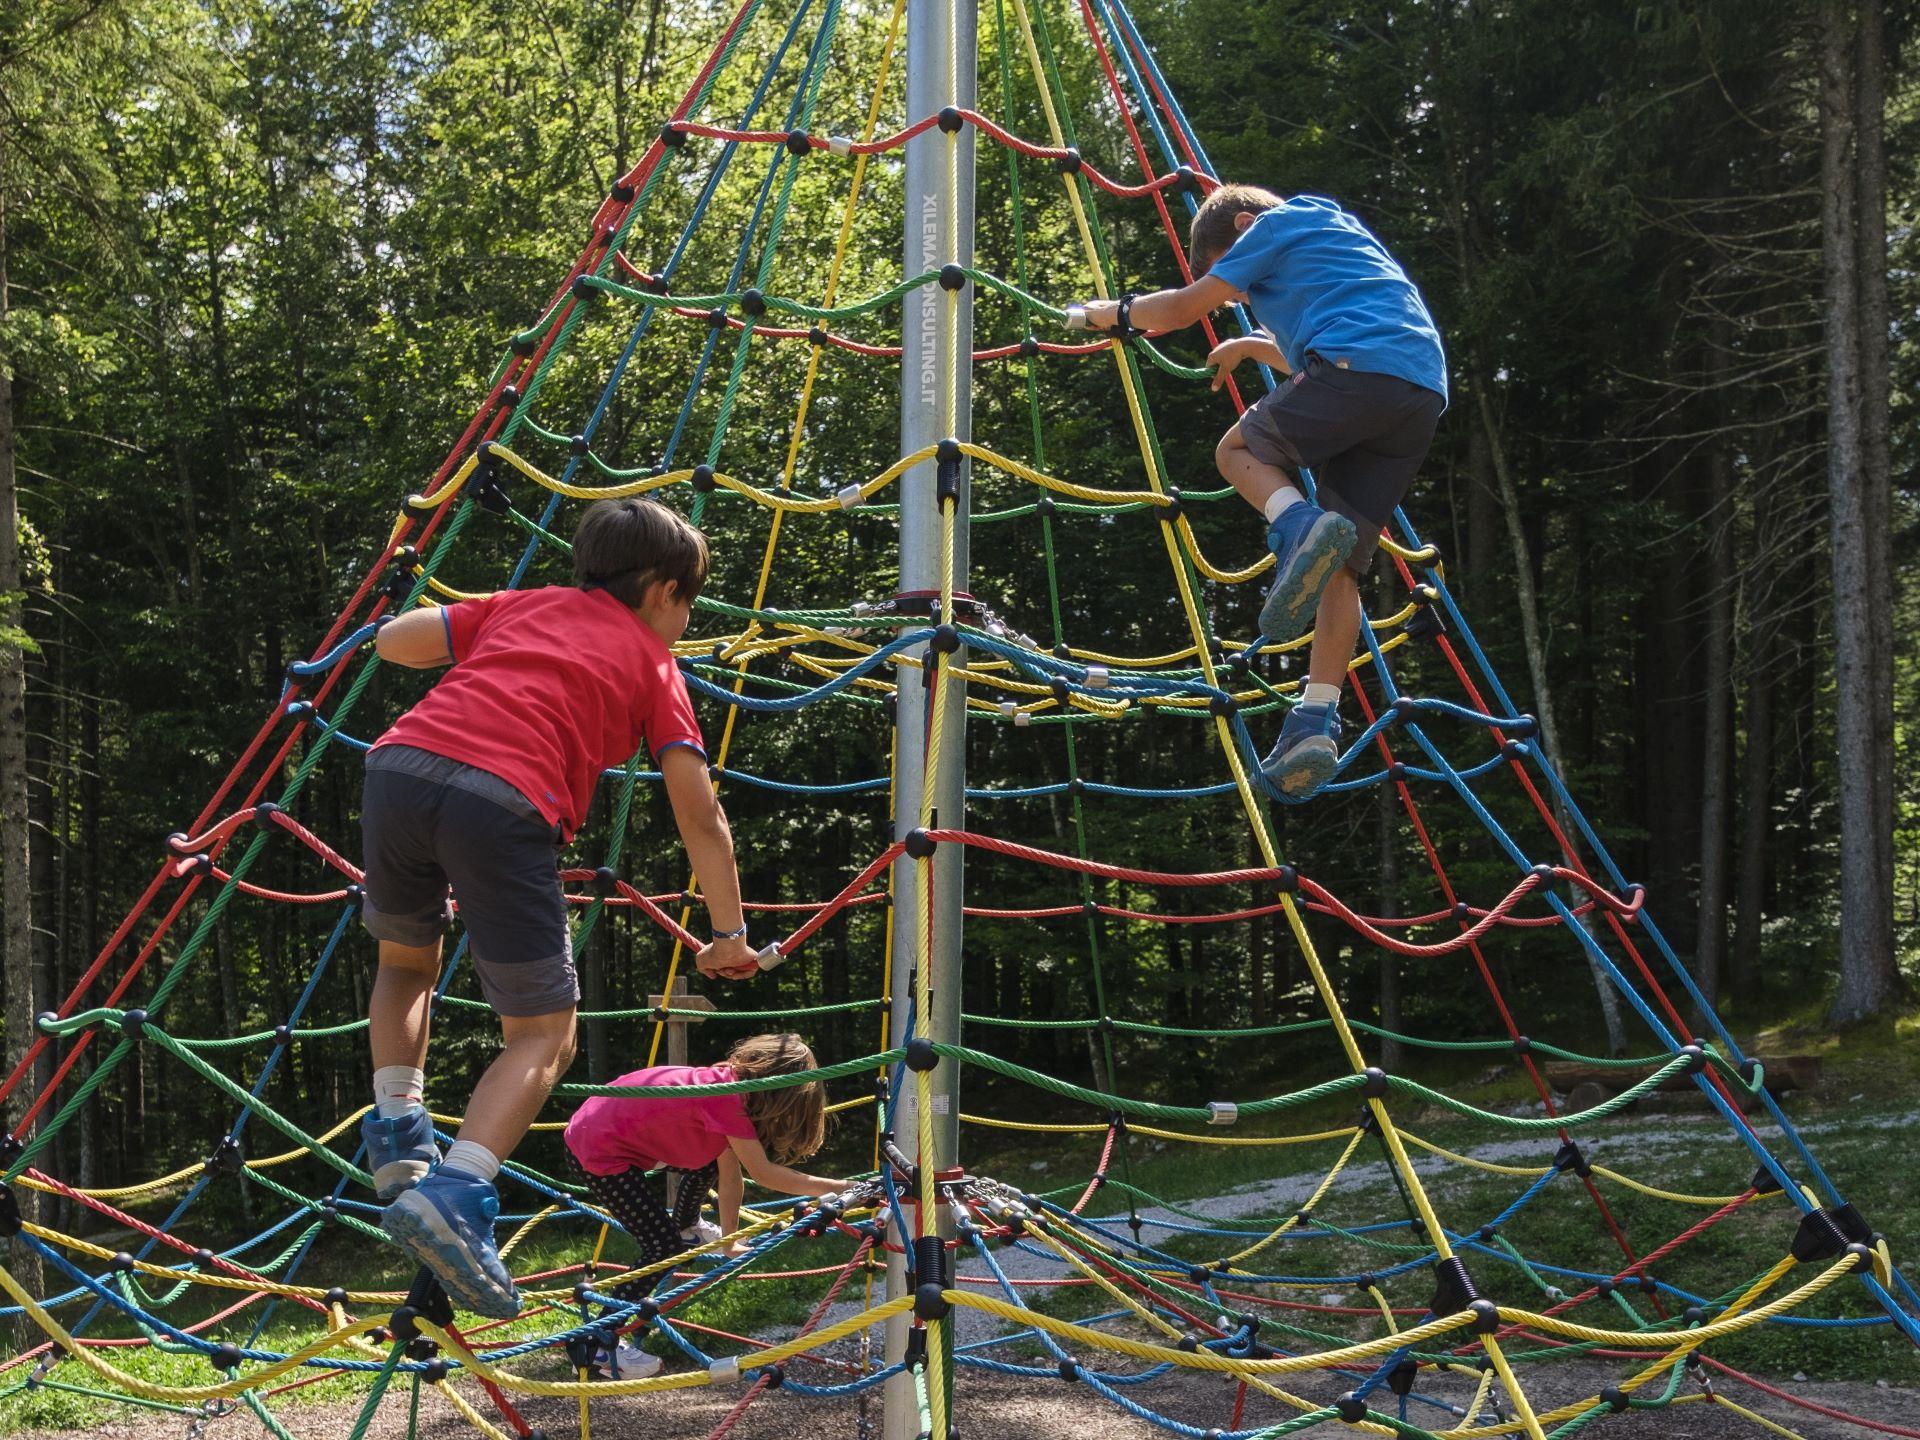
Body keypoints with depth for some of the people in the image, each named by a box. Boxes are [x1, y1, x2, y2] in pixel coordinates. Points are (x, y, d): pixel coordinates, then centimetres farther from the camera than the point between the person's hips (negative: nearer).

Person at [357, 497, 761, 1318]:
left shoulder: (522, 606, 31)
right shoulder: (653, 664, 22)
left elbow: (392, 641, 28)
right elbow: (700, 818, 18)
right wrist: (729, 934, 29)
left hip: (402, 765, 4)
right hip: (505, 803, -4)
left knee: (405, 958, 33)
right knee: (544, 1036, 3)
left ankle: (396, 1131, 16)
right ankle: (456, 1195, -19)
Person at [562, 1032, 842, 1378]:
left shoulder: (726, 1082, 2)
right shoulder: (725, 1098, -26)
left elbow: (731, 1175, 7)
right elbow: (763, 1173, -25)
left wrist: (730, 1241, 10)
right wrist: (835, 1188, -24)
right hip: (597, 1155, -9)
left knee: (710, 1161, 21)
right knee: (665, 1248, -9)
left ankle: (686, 1228, 49)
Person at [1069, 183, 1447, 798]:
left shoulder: (1278, 221, 15)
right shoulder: (1341, 234, 38)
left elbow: (1180, 309, 13)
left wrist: (1115, 311, 31)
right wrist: (1251, 346, 59)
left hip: (1357, 367, -7)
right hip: (1423, 392, 7)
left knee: (1237, 449, 16)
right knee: (1340, 568, 8)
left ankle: (1301, 528, -16)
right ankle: (1315, 723, -6)